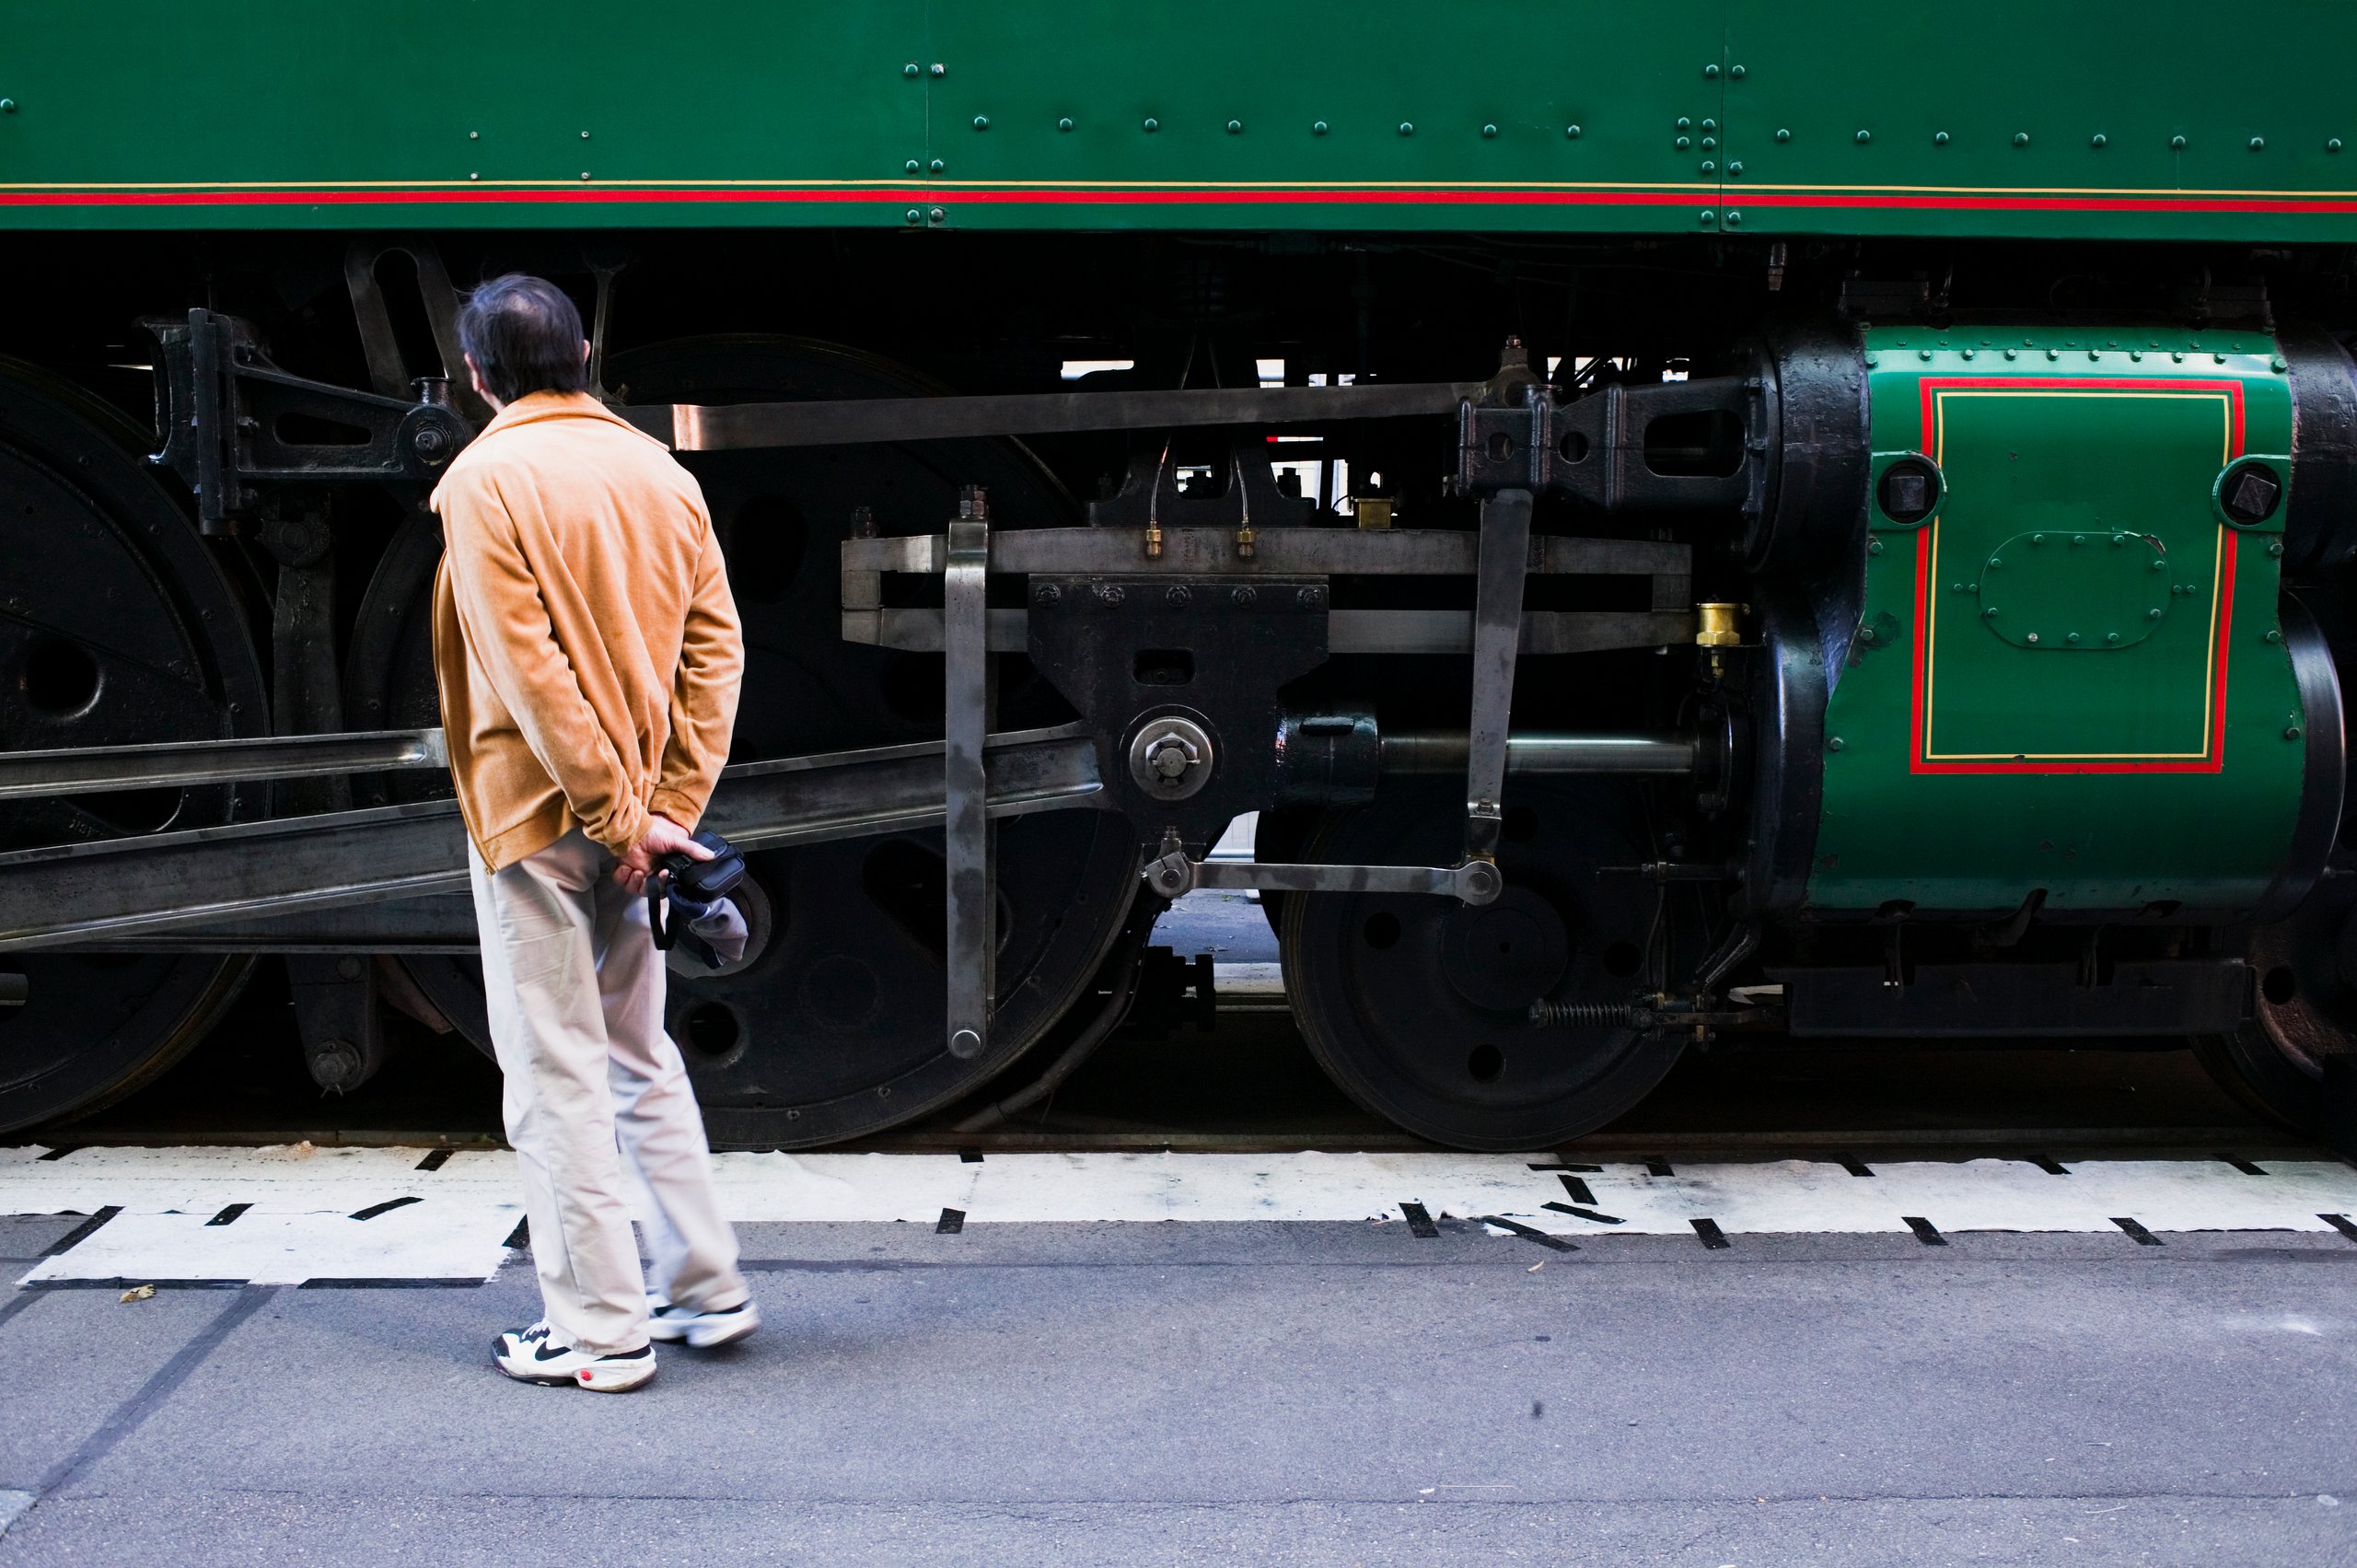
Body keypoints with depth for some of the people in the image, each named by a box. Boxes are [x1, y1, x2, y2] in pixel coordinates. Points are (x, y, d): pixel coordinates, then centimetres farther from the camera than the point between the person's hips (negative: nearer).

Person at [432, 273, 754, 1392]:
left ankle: (600, 1331, 8)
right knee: (641, 1056, 18)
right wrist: (667, 807, 0)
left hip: (538, 815, -6)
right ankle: (706, 1289, 23)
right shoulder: (660, 472, 7)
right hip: (636, 812, 6)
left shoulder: (485, 479, -10)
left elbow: (526, 669, -18)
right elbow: (715, 647, 2)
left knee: (556, 1076, 2)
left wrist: (612, 814, -14)